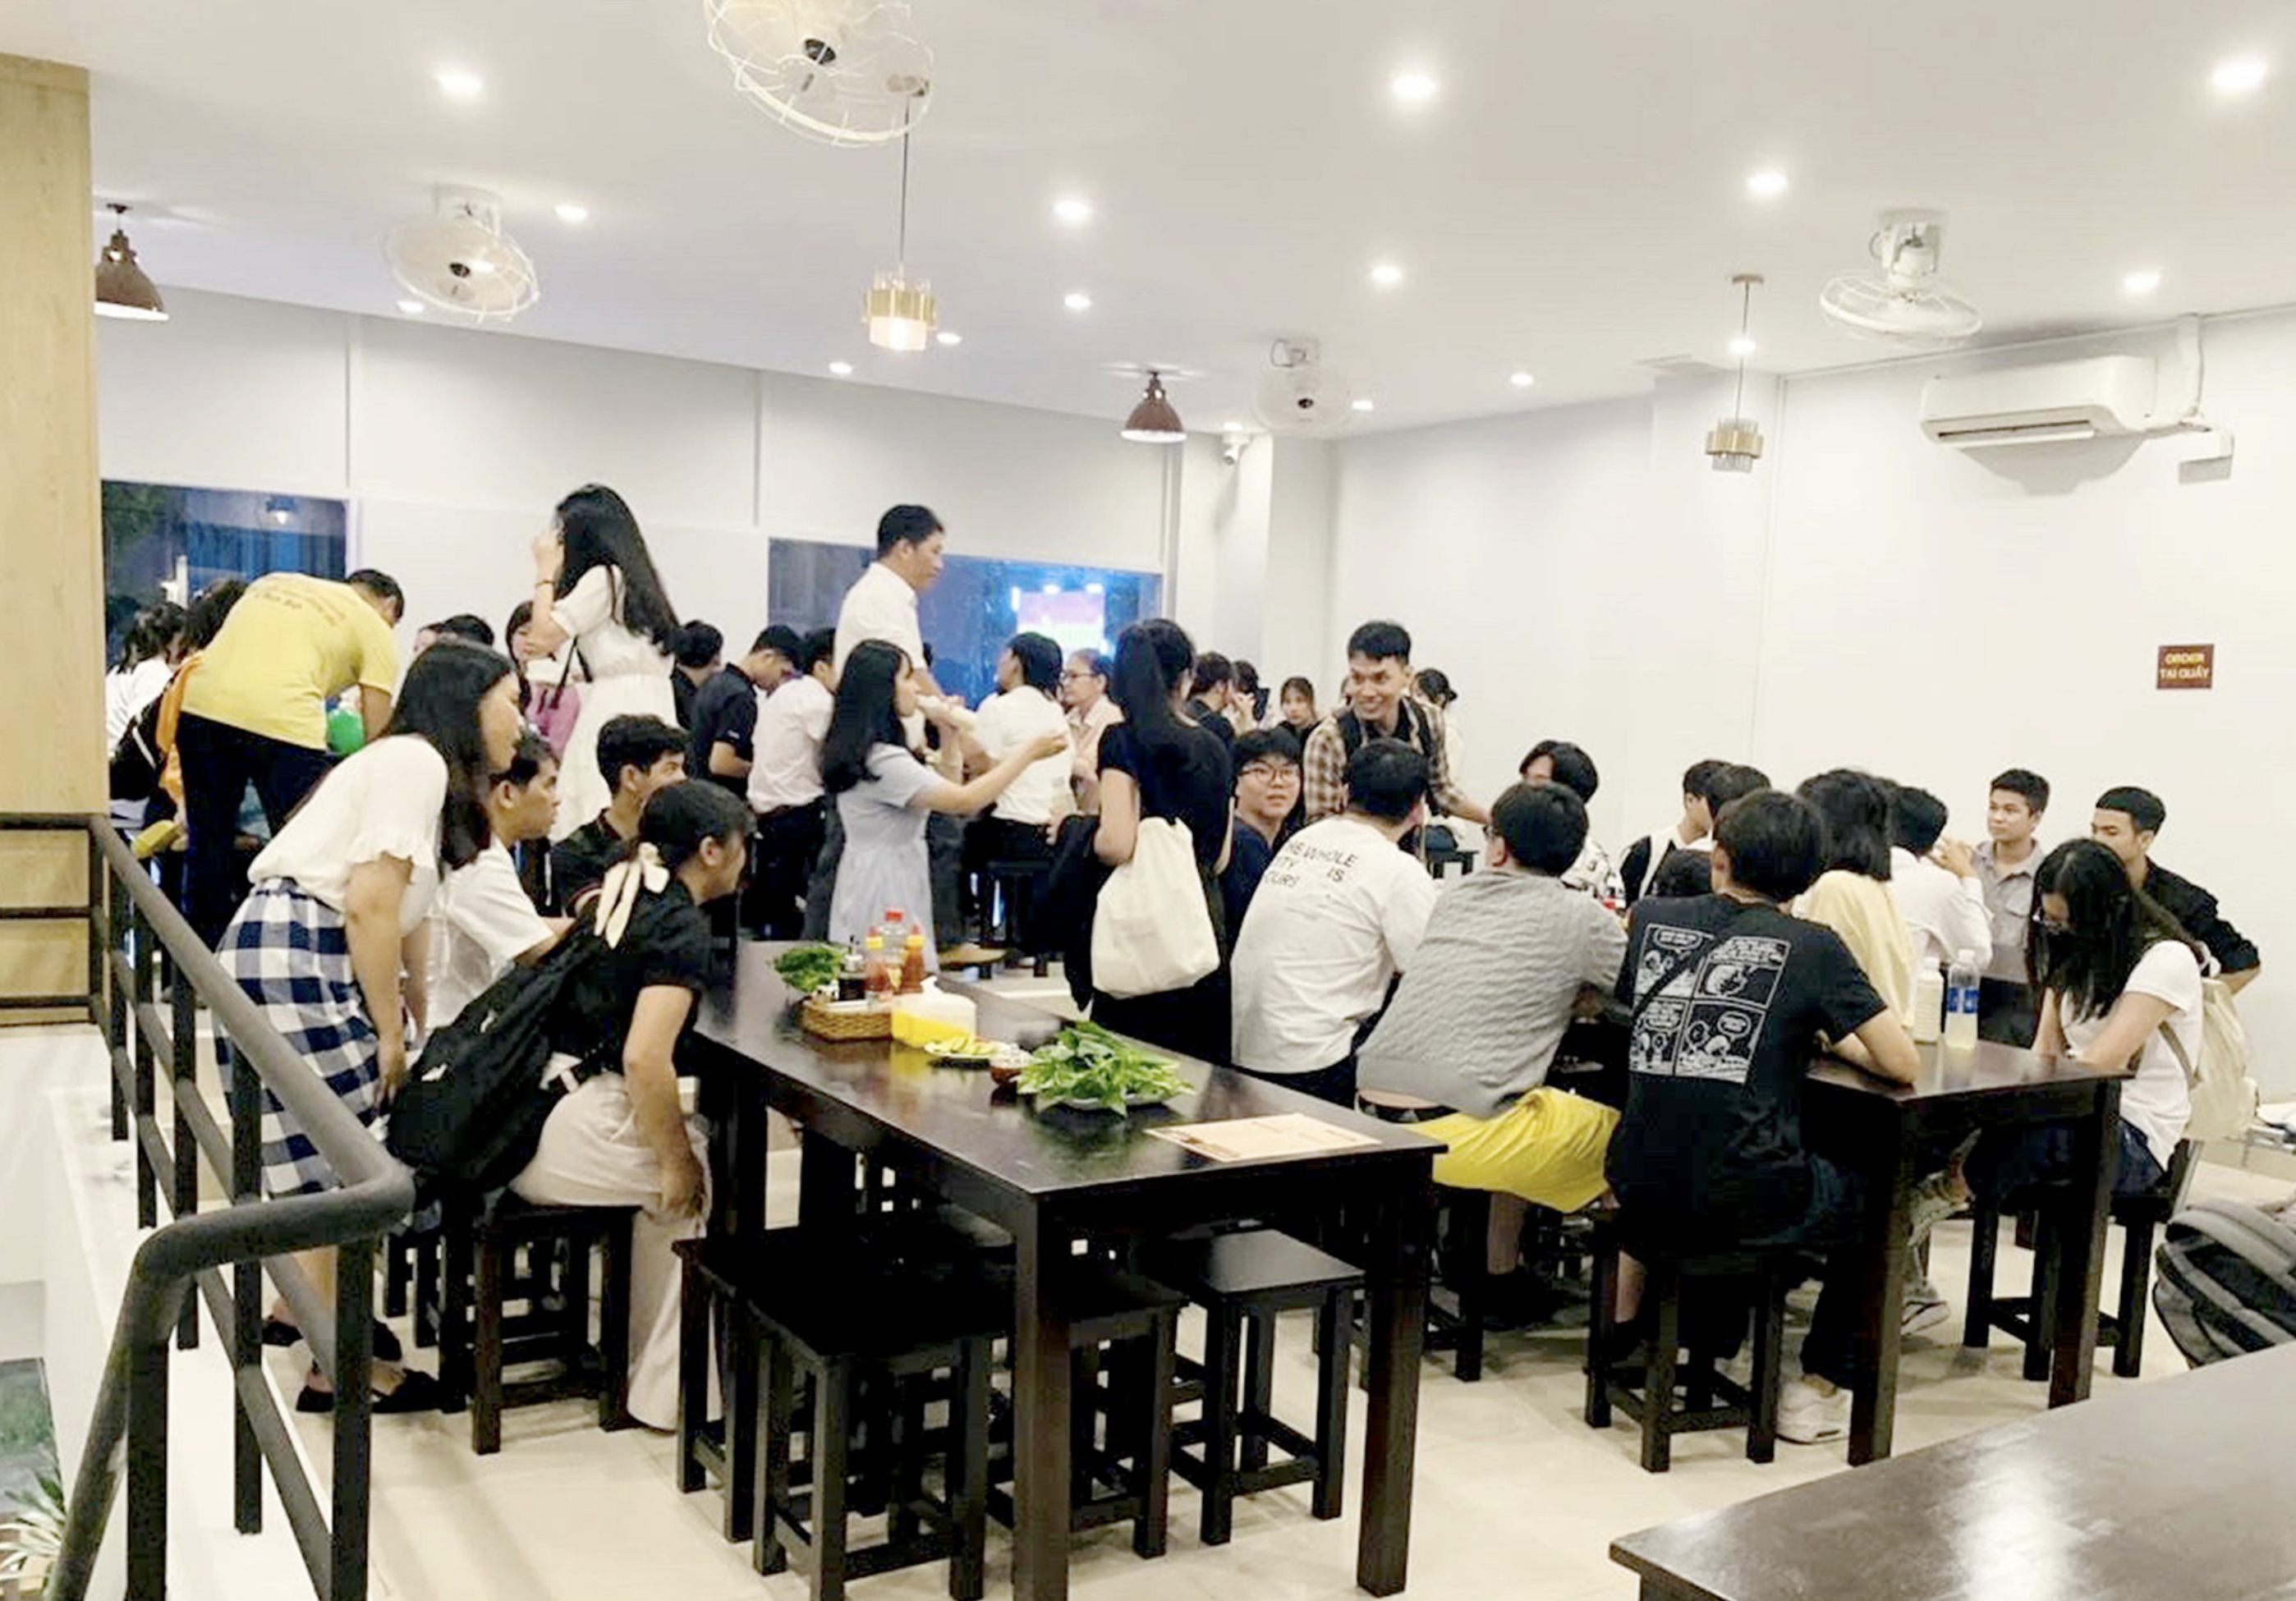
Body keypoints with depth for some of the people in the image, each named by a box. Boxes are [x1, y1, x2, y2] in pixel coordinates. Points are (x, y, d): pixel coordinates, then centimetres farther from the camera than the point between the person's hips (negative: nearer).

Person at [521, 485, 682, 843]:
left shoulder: (603, 577, -5)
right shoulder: (636, 578, 20)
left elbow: (542, 638, -5)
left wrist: (546, 571, 4)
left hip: (618, 712, -9)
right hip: (651, 709, 9)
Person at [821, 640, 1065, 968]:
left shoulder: (866, 752, 11)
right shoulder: (881, 760, -21)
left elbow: (944, 793, 17)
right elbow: (963, 801, -25)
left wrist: (949, 737, 7)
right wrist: (1029, 752, -19)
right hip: (883, 889, -11)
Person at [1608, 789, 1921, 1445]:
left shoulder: (1652, 919, 8)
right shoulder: (1812, 948, -2)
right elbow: (1903, 1064, -4)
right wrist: (1824, 1040, 15)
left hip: (1638, 1196, 4)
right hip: (1740, 1206, -4)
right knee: (1868, 1198, 26)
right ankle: (1817, 1387, 25)